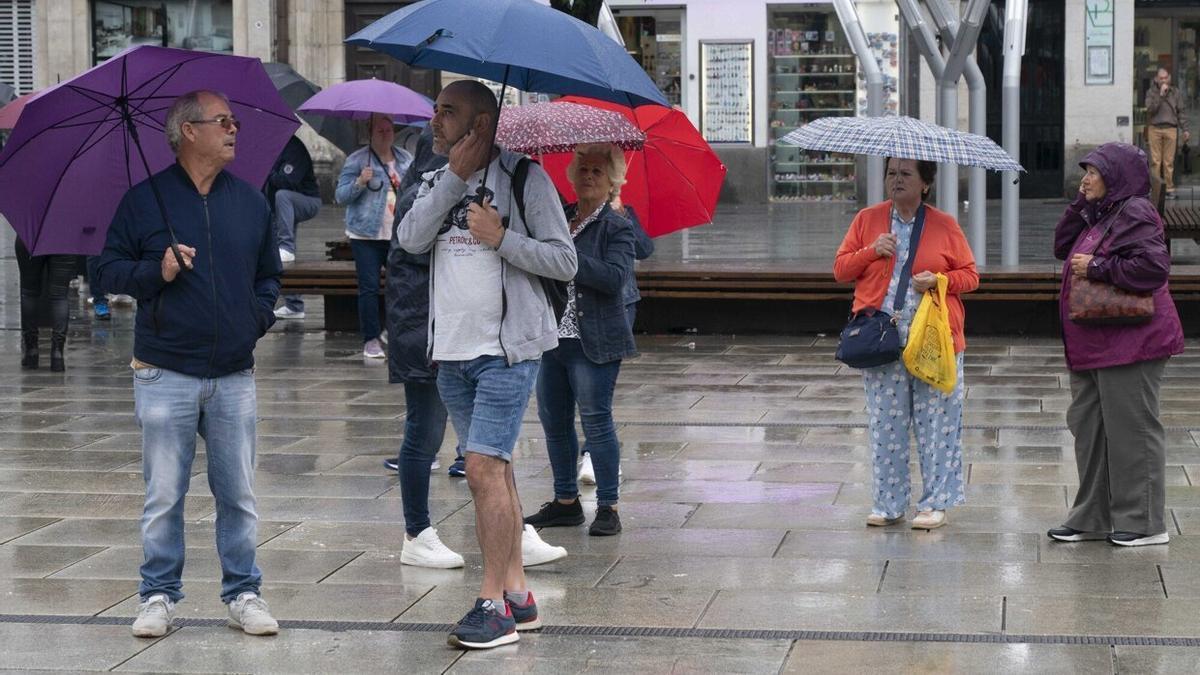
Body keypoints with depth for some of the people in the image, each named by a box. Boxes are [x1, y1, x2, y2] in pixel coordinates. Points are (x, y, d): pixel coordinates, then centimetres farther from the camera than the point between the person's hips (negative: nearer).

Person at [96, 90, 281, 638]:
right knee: (164, 495, 2)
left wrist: (258, 318, 5)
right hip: (165, 375, -3)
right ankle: (159, 596, 13)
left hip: (234, 376, 3)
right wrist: (156, 271, -14)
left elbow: (270, 274, 20)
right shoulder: (144, 200, 0)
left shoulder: (250, 201, 10)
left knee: (238, 495, 6)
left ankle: (243, 594, 17)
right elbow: (109, 269, 2)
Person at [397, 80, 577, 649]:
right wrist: (455, 176, -11)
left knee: (484, 468, -14)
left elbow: (564, 261, -7)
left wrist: (501, 239, -16)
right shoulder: (438, 183, 14)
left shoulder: (523, 179, -5)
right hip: (452, 350, 7)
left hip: (506, 350, -6)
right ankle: (517, 596, 17)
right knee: (492, 471, 10)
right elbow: (411, 239, -6)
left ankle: (493, 604, -11)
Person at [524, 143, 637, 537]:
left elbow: (616, 277, -19)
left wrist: (567, 256, -22)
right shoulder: (559, 219, 14)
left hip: (593, 342, -7)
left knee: (596, 420, -6)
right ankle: (566, 501, 21)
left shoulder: (616, 228, -5)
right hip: (551, 337, 7)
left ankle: (608, 508, 0)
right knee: (553, 420, 10)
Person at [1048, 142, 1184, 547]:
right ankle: (1093, 518, 20)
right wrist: (1079, 205, 5)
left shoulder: (1135, 213, -13)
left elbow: (1153, 268, -23)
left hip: (1130, 343, -10)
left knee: (1132, 431, -4)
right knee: (1088, 427, 13)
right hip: (1093, 346, 10)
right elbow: (1062, 248, 16)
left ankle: (1145, 524, 3)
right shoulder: (1099, 215, 16)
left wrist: (1096, 267, -17)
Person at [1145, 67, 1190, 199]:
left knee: (1169, 161, -1)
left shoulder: (1175, 92, 11)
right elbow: (1150, 109, -8)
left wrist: (1185, 129, 8)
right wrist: (1160, 94, -12)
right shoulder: (1151, 92, 6)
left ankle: (1169, 188, 3)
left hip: (1170, 129, 1)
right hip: (1154, 129, -1)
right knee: (1155, 161, -3)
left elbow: (1181, 112, 13)